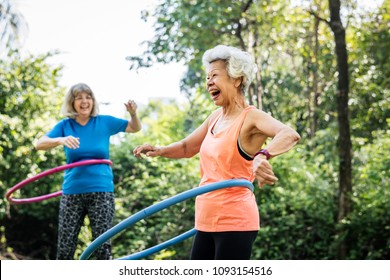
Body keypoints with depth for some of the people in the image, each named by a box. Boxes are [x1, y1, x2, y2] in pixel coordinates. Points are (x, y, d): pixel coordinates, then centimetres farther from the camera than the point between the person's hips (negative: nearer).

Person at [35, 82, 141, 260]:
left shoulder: (104, 122, 2)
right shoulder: (65, 125, 1)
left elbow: (135, 128, 10)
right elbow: (40, 144, -12)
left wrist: (133, 113, -11)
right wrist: (61, 140, -31)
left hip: (101, 191, -1)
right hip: (72, 192, 1)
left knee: (102, 245, 1)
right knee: (65, 246, 4)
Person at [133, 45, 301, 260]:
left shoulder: (251, 117, -13)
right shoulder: (216, 117, 12)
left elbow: (290, 135, -31)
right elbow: (187, 147, 26)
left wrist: (262, 155, -51)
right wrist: (159, 151, 6)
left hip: (235, 222, -8)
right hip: (207, 221, 9)